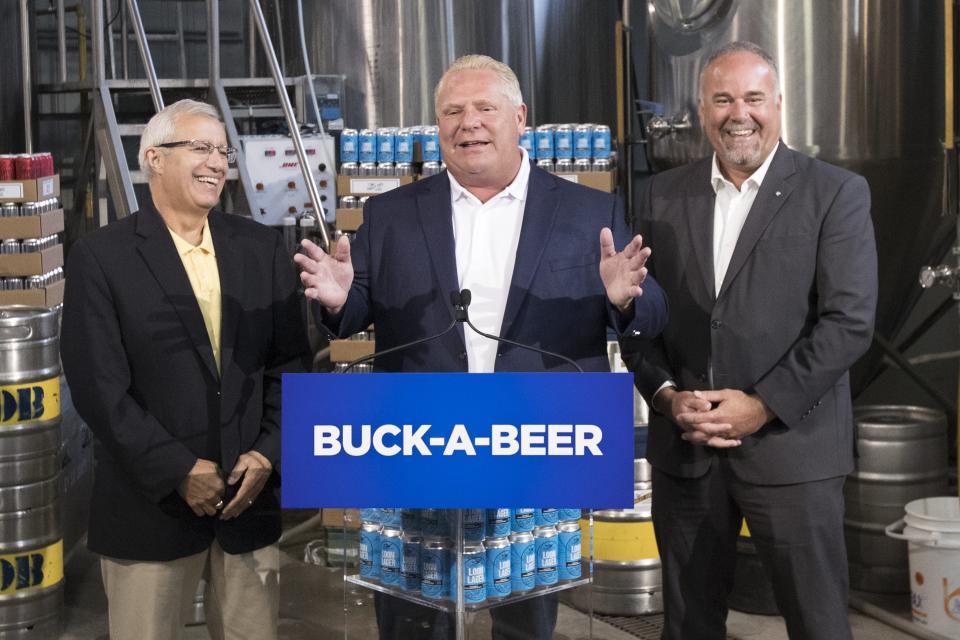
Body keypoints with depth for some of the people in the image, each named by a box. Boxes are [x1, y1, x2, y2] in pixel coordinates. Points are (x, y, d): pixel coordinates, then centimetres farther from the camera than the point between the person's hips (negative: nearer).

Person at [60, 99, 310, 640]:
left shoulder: (262, 248, 7)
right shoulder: (101, 258, -5)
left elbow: (290, 362, 6)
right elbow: (101, 387, -10)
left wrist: (267, 454, -6)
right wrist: (179, 470, -14)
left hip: (250, 494, 3)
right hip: (151, 503, -3)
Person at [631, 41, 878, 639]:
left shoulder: (836, 194, -2)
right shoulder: (664, 195, 9)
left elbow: (849, 320, -9)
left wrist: (763, 406, -14)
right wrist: (667, 394, -6)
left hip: (791, 445, -3)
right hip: (684, 445, 3)